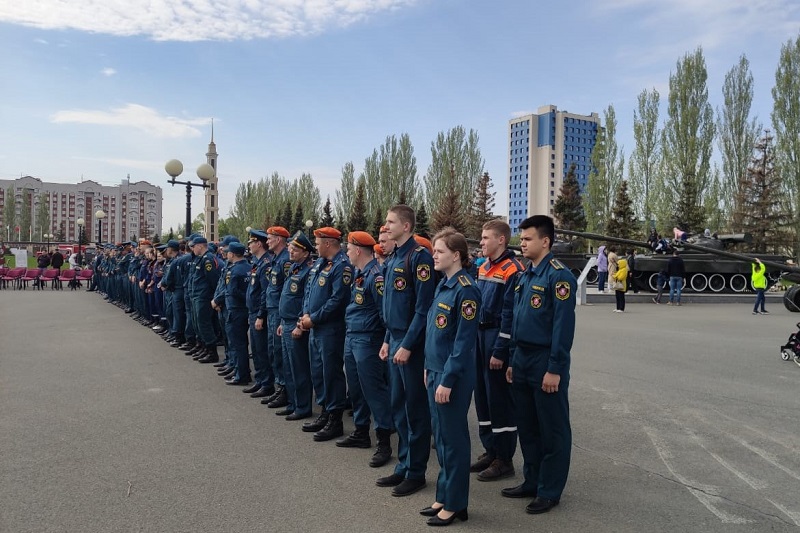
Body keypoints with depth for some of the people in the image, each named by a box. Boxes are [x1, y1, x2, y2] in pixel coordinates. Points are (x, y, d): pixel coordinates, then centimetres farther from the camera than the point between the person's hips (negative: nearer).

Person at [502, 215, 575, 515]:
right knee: (526, 426, 16)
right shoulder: (523, 276, 11)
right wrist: (513, 361, 14)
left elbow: (563, 325, -18)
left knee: (552, 430, 6)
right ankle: (532, 481, 30)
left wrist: (555, 369, -19)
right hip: (521, 359, 8)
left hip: (546, 361, -8)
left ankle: (550, 491, 18)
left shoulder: (559, 275, -14)